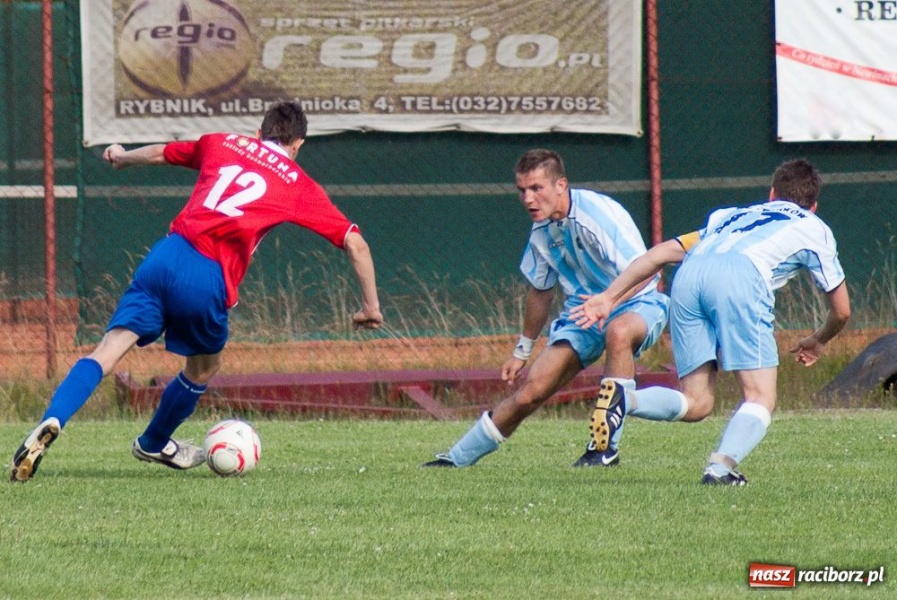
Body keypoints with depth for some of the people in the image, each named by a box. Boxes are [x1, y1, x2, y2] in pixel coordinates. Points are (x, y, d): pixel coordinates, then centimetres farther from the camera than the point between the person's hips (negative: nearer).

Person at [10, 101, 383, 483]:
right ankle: (154, 444, 43)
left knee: (107, 353, -5)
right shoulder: (299, 185, 14)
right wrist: (370, 306, 24)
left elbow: (159, 153, 37)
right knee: (203, 369, 26)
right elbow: (354, 243, 13)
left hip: (164, 257, 2)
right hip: (208, 281, -2)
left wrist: (122, 157, 58)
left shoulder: (221, 144, 22)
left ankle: (51, 423, -27)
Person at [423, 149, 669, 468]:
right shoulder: (542, 231, 1)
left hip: (635, 305, -6)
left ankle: (605, 447, -33)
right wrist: (522, 351, 23)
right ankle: (458, 457, 9)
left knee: (619, 331, -42)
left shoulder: (599, 213, -22)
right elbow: (541, 291, 17)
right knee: (531, 389, -9)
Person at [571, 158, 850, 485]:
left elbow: (662, 253, 30)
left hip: (689, 274, 4)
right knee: (760, 398, -2)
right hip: (742, 277, -4)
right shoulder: (813, 228, 32)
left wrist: (609, 297, 27)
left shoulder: (733, 216, 41)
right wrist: (817, 342, 56)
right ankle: (722, 465, -29)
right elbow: (842, 311, 36)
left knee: (696, 403, 8)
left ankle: (626, 400, -19)